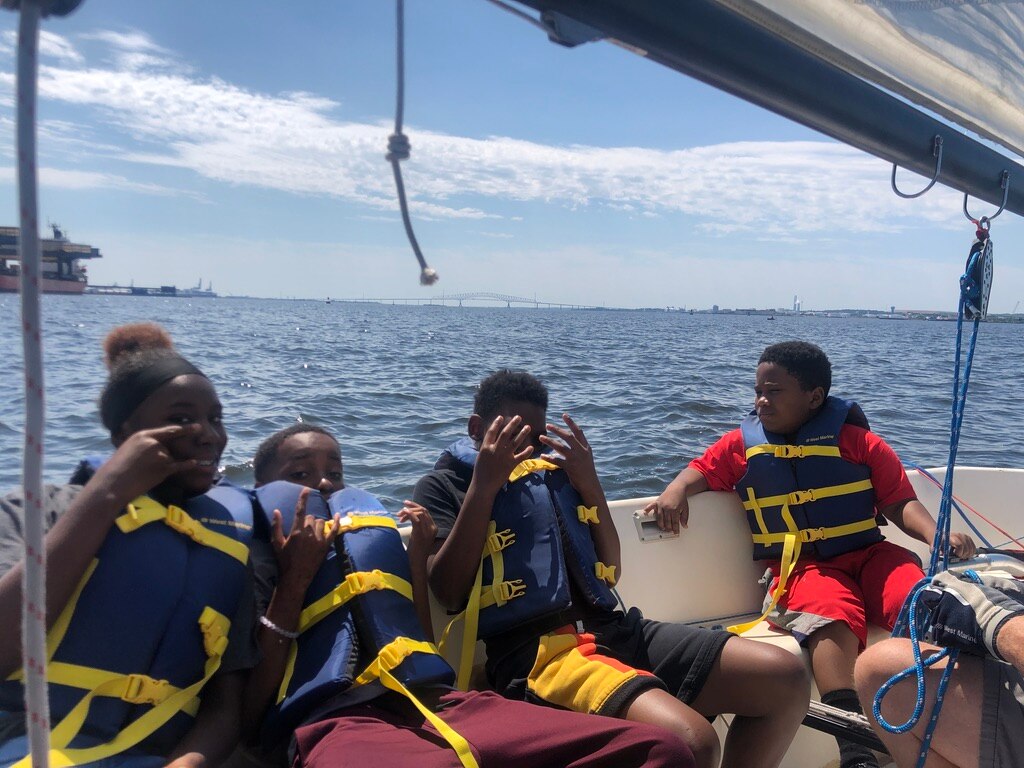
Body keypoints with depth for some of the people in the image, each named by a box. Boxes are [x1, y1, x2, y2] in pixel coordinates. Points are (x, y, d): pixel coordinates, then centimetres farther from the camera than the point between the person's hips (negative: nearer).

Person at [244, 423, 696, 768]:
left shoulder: (370, 528, 29)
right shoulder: (255, 556, 17)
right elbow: (249, 713, 3)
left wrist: (417, 561, 17)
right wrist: (294, 581, -1)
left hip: (439, 701, 6)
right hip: (338, 722, -5)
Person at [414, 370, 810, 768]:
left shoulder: (553, 471, 21)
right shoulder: (443, 487, 9)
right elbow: (450, 593, -7)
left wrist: (591, 486, 7)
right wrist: (483, 485, -7)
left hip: (615, 631, 6)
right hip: (535, 651, -6)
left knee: (785, 677, -6)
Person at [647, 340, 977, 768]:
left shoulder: (858, 442, 7)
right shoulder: (743, 444, 13)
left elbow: (901, 502, 4)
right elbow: (701, 471, 14)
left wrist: (936, 536, -15)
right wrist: (676, 490, -10)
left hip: (870, 555, 2)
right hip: (802, 566, -2)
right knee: (834, 618, -34)